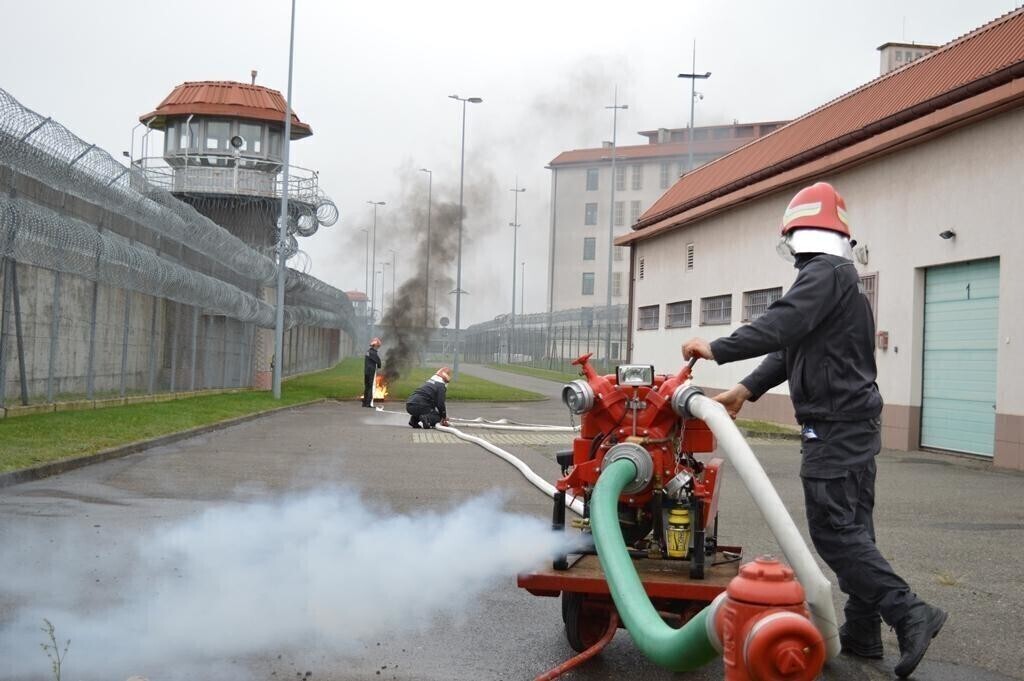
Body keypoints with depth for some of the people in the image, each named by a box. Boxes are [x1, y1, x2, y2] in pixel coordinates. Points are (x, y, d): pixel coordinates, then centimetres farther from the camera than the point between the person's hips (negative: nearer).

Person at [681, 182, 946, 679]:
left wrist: (717, 350, -22)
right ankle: (862, 633, 16)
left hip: (835, 426, -10)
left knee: (833, 530, -9)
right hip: (855, 422, 10)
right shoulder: (842, 275, 21)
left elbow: (781, 327, -26)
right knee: (852, 527, 11)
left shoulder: (826, 272, -12)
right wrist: (745, 390, 17)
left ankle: (907, 613, -11)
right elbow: (793, 347, 21)